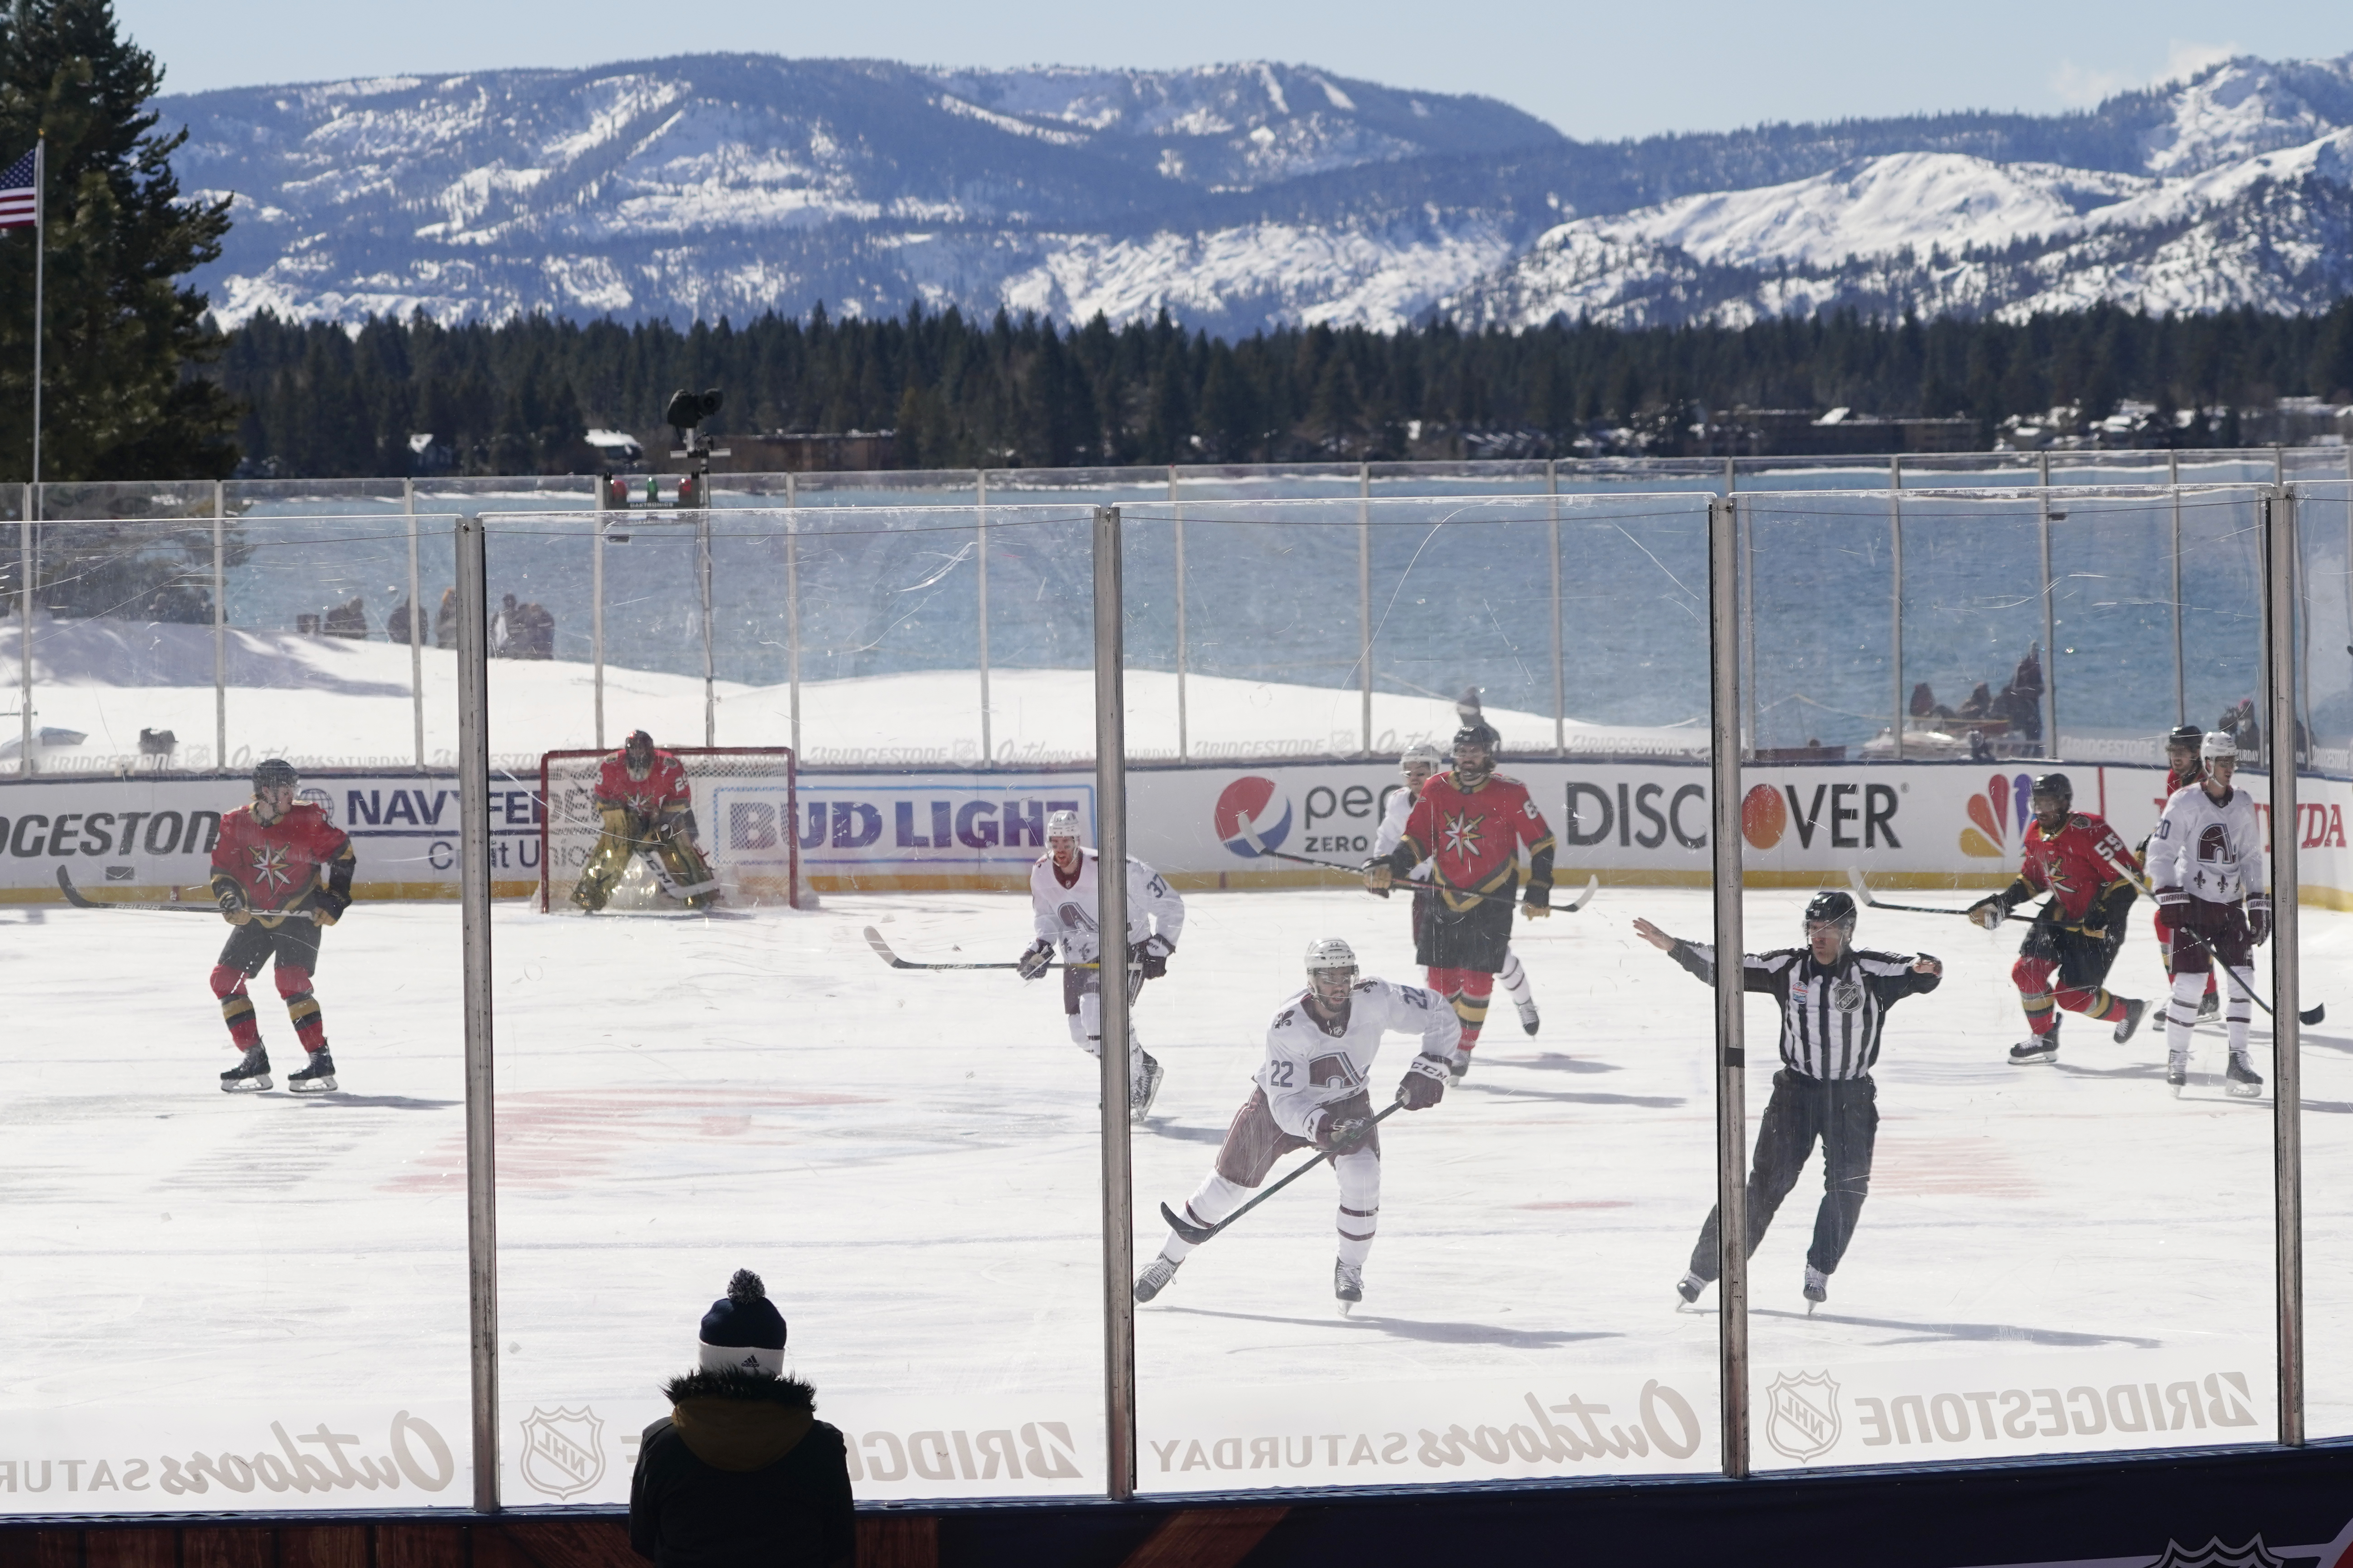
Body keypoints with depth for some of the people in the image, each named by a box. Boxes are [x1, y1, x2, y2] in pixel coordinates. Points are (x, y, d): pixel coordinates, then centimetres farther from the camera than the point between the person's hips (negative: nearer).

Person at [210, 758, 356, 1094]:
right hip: (256, 916, 5)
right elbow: (222, 868, 4)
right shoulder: (236, 825, -5)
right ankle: (255, 1062, 6)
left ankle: (321, 1063, -19)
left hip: (300, 914, -5)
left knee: (291, 981, -22)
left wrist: (332, 899, -9)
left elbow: (342, 853, -5)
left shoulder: (306, 820, -13)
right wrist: (229, 898, -15)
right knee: (225, 979, 0)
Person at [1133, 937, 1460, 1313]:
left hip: (1347, 1104, 1)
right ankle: (1170, 1258, 26)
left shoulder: (1376, 999, -28)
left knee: (1362, 1176, -25)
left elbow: (1440, 1014, -17)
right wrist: (1318, 1126, -53)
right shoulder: (1288, 1025, -33)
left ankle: (1350, 1267, -1)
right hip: (1282, 1103, -1)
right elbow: (1285, 1103, -34)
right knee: (1228, 1184, 4)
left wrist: (1428, 1069, -26)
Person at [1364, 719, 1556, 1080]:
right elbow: (1417, 839, 5)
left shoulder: (1510, 793, -10)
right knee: (1441, 976, 3)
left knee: (1477, 978, -7)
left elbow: (1541, 842, -3)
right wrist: (1390, 865, -13)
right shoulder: (1436, 790, -1)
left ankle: (1464, 1049, 8)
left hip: (1491, 900, -3)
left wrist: (1539, 891, -6)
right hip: (1445, 897, 3)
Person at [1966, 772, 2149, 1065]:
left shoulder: (2087, 831, -25)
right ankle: (2043, 1038, 14)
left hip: (2098, 923, -8)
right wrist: (2001, 903, 3)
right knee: (2027, 972, -4)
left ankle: (2127, 1011, 20)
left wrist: (2104, 912, -29)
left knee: (2073, 996, -7)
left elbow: (2129, 876, -25)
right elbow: (2031, 879, 17)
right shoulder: (2037, 835, 1)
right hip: (2062, 913, 8)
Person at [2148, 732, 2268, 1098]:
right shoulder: (2184, 802, -8)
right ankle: (2176, 1059, 3)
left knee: (2241, 981, -3)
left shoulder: (2243, 804, 8)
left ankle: (2238, 1061, 3)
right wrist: (2169, 897, -17)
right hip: (2192, 903, -5)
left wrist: (2259, 904, 10)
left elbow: (2251, 857, 15)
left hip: (2231, 904, 5)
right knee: (2190, 983, -10)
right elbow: (2161, 852, -8)